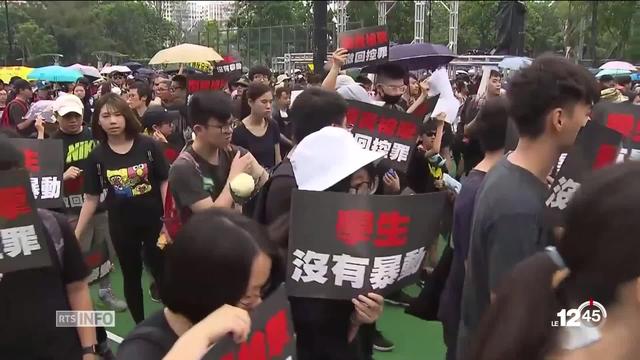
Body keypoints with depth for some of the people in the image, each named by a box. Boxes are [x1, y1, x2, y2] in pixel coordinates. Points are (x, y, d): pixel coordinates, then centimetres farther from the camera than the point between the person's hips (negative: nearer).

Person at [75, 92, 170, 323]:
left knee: (162, 273, 5)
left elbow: (165, 183, -6)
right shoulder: (97, 156, -4)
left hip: (154, 220, -2)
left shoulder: (148, 146, -10)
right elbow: (91, 198, 1)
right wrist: (76, 234, -2)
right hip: (121, 225, 2)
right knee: (131, 277, 16)